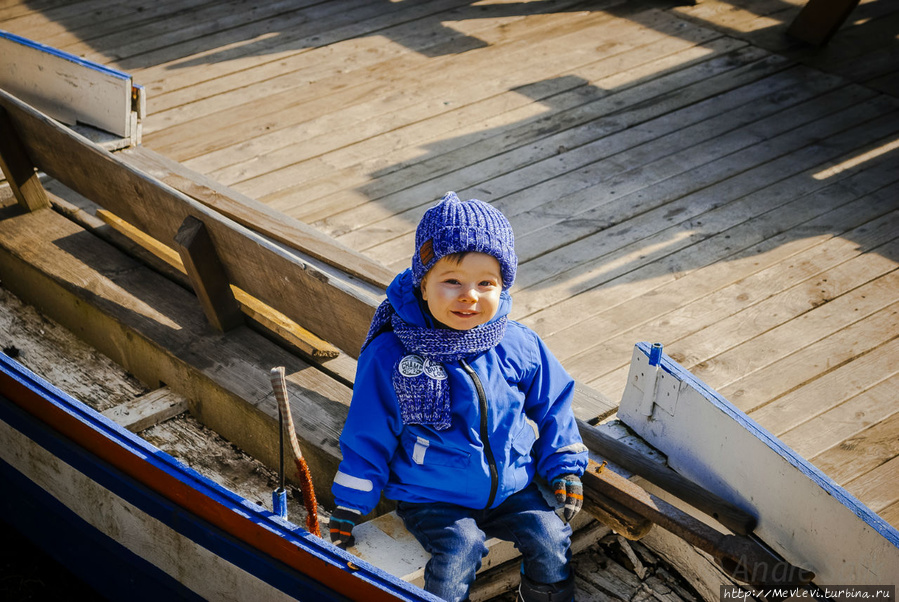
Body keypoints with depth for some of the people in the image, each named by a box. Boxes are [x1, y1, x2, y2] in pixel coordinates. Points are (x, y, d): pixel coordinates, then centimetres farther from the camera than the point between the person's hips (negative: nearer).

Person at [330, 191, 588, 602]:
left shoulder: (519, 346, -6)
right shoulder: (390, 356, -14)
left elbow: (551, 406, 10)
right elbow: (368, 434, -5)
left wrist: (564, 468, 8)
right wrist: (349, 505, -1)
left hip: (511, 487, 3)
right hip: (432, 499, -3)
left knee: (549, 536, -13)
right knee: (460, 546, -25)